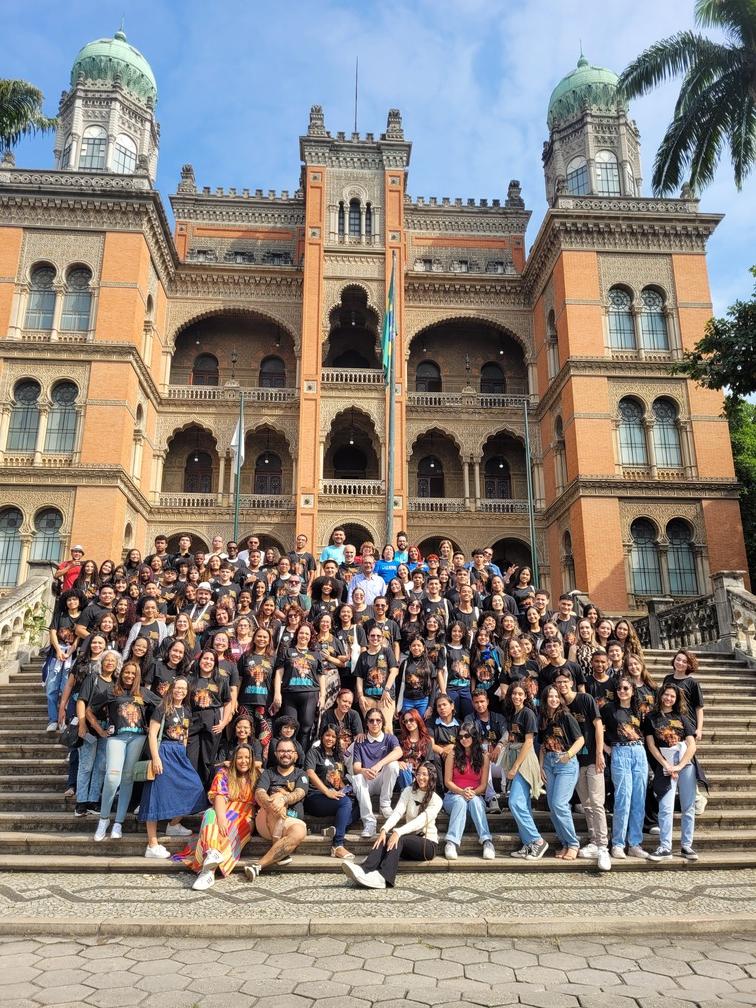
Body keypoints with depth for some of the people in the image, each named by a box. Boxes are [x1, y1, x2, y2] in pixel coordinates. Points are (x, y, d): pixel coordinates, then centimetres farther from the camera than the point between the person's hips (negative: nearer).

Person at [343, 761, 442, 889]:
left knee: (399, 839, -33)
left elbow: (421, 821, -21)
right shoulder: (409, 791, 7)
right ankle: (364, 870, -49)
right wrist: (384, 829, -28)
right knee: (387, 837, -28)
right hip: (409, 838, 4)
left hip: (428, 844, -4)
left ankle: (383, 877, -52)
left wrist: (398, 832, -35)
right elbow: (397, 812, -9)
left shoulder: (436, 800, -6)